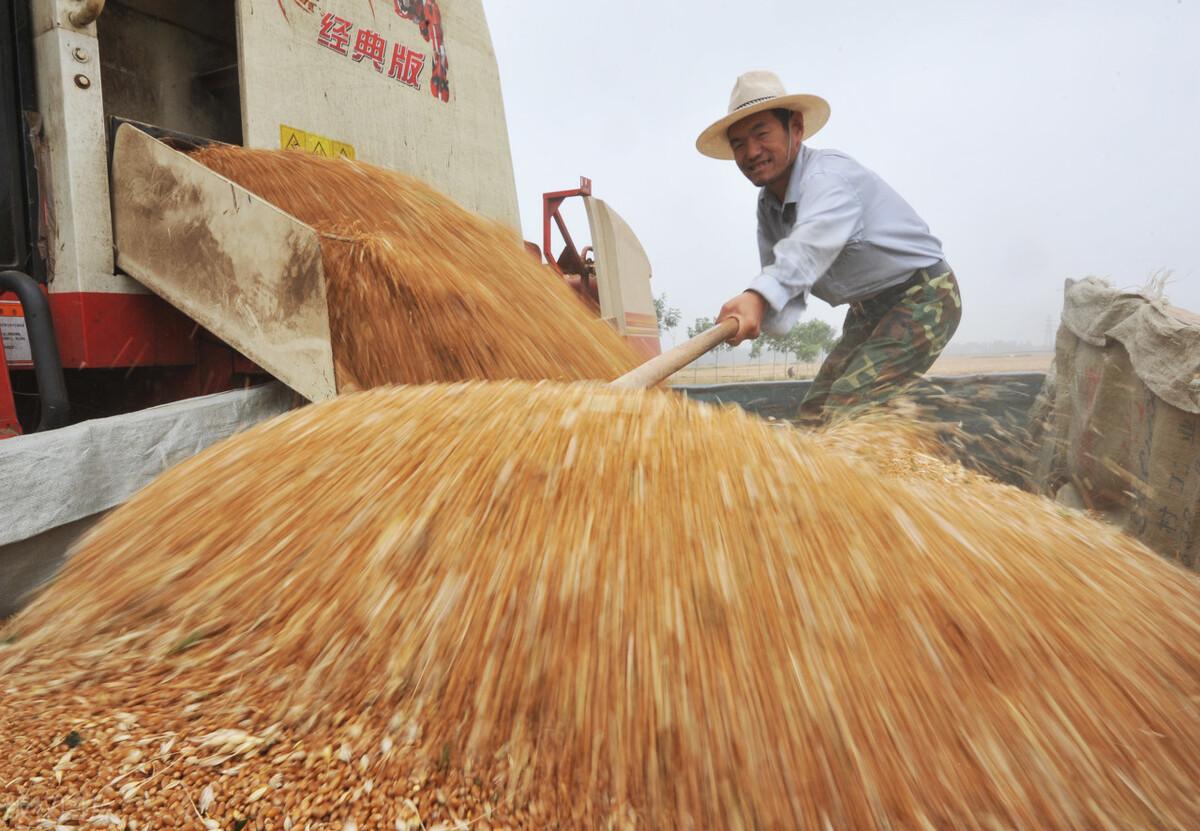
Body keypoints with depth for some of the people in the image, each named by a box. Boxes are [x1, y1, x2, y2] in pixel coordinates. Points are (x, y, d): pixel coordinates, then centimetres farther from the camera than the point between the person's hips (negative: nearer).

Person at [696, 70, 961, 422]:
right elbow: (782, 277, -7)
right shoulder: (768, 206, 1)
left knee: (846, 411, -23)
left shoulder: (828, 174, -25)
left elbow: (811, 242, -47)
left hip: (922, 297, -8)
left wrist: (759, 294, -64)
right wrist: (756, 315, -30)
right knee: (813, 413, 7)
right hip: (868, 311, 9)